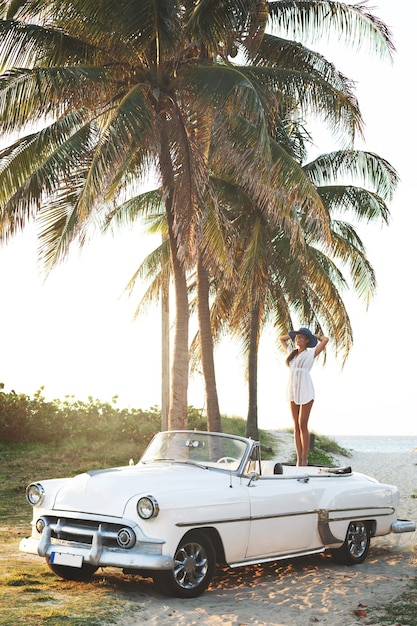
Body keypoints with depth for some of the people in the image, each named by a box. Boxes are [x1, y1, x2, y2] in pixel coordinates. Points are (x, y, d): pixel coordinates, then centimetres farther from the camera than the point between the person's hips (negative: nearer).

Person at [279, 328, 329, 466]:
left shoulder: (311, 353, 0)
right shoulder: (292, 353, 15)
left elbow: (325, 339, -11)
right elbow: (281, 338, 29)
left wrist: (314, 335, 6)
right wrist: (294, 334, 21)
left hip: (305, 391, -5)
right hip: (292, 392, 6)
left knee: (303, 426, -4)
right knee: (296, 426, 5)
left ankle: (305, 459, 4)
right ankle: (298, 460, 7)